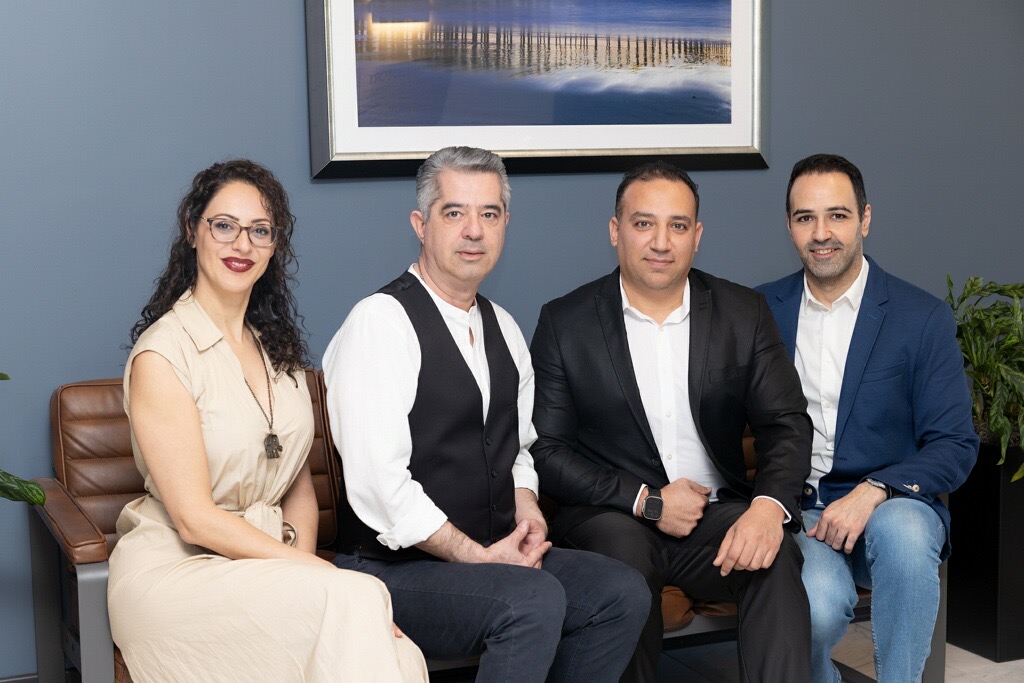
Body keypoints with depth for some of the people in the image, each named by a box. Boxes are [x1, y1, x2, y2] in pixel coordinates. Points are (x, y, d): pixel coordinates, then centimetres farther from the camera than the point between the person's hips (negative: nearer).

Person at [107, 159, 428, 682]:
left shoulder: (278, 348, 14)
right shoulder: (162, 354, -9)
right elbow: (194, 518, -13)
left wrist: (303, 562, -8)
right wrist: (327, 579, -16)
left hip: (265, 558, 6)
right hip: (173, 570, -5)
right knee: (354, 599, -32)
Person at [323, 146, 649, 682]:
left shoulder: (503, 329, 14)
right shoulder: (379, 323, -13)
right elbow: (378, 485, -20)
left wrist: (526, 509, 2)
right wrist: (476, 555, -16)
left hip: (494, 553, 8)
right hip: (397, 568, -8)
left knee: (621, 592, -10)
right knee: (534, 598, -30)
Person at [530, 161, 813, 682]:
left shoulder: (744, 313, 6)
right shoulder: (565, 322, 1)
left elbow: (787, 424, 1)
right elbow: (545, 449, -3)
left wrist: (769, 506, -20)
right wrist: (646, 501, -13)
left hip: (717, 513, 2)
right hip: (610, 516, -1)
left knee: (776, 557, -28)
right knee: (624, 552, -34)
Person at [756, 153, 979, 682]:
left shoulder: (924, 318, 2)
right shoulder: (761, 311, 9)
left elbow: (955, 448, -1)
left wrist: (873, 491, -18)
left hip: (891, 506, 0)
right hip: (796, 512, 1)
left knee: (903, 530, -36)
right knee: (818, 603, -32)